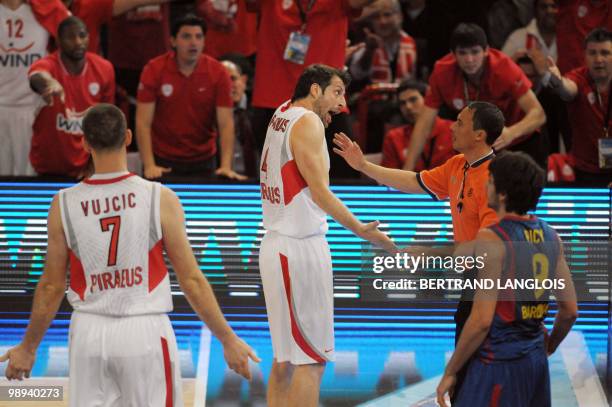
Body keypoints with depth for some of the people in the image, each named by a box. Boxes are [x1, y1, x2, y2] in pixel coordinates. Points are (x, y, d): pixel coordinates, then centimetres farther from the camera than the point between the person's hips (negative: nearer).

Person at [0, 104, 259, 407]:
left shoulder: (63, 205, -4)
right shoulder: (161, 200, -9)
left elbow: (51, 287, 3)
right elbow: (191, 280, -6)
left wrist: (28, 347, 16)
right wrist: (228, 340, 3)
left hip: (89, 332, 2)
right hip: (144, 331, -2)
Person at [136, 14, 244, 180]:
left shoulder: (217, 72, -8)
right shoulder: (154, 70, -11)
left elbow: (226, 123, -11)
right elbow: (143, 122, -13)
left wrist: (226, 167, -23)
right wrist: (149, 166, -23)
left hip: (203, 160, 1)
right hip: (163, 161, -1)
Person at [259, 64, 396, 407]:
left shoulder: (282, 116, 14)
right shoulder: (308, 122, -11)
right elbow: (320, 191, -18)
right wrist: (361, 230, -21)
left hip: (277, 245, 10)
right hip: (302, 247, -10)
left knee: (286, 358, 13)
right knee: (312, 359, -9)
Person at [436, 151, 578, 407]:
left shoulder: (491, 240, -15)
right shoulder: (549, 236, 6)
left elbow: (482, 320, -19)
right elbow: (570, 310, 11)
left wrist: (449, 373, -10)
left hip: (498, 365, -8)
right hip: (535, 360, 8)